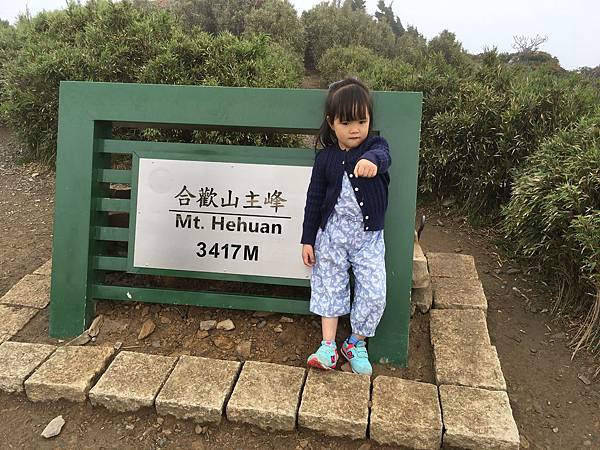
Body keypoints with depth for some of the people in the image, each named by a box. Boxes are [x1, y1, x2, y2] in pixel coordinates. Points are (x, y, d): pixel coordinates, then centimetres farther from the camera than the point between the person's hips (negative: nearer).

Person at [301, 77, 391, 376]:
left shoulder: (375, 147, -4)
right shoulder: (325, 158, -1)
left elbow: (383, 157, -31)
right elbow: (314, 200, 3)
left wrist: (370, 160, -57)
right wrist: (307, 240, 2)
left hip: (368, 235, -1)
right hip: (332, 232, 1)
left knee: (374, 292, -3)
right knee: (329, 287, 6)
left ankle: (356, 343, 19)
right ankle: (329, 345, 18)